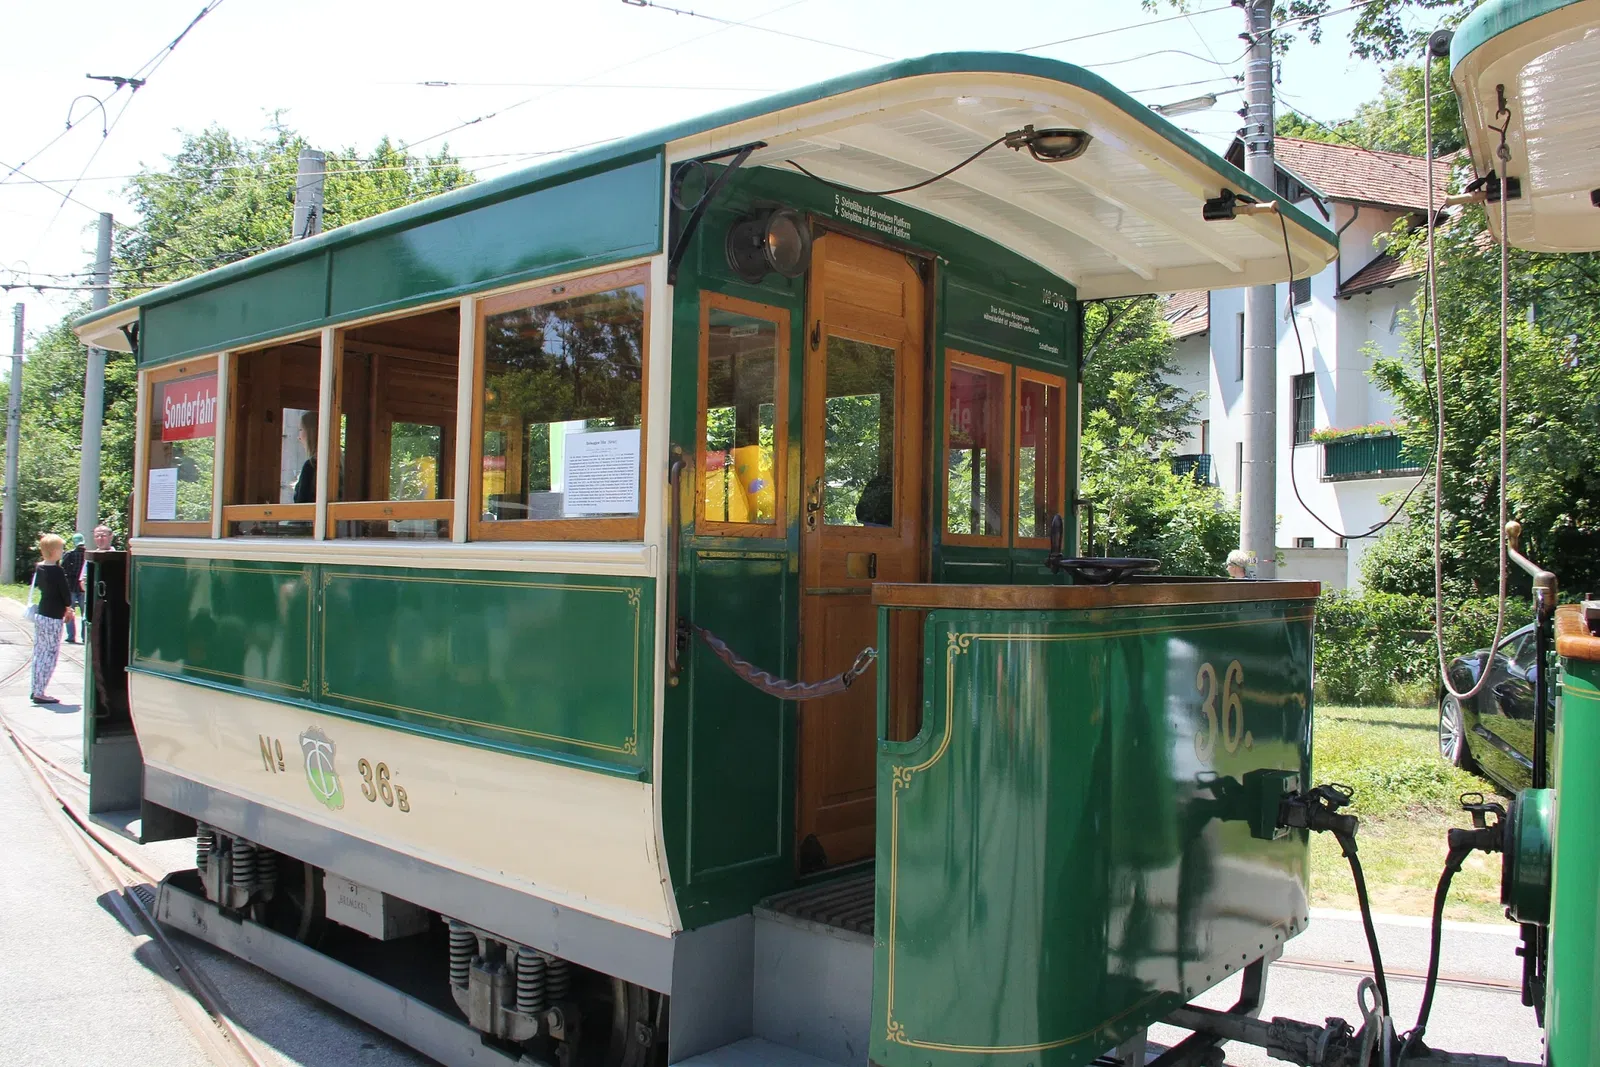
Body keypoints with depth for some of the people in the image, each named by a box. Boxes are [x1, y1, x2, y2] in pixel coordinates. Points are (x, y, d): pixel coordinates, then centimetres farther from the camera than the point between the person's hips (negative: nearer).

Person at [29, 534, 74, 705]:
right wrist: (68, 607, 8)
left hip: (40, 614, 8)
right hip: (53, 618, -8)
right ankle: (40, 693, -4)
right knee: (50, 655, -3)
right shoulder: (57, 571, -17)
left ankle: (35, 689, 20)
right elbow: (66, 591, -13)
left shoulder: (39, 568, 6)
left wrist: (64, 608, 13)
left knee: (39, 653, 14)